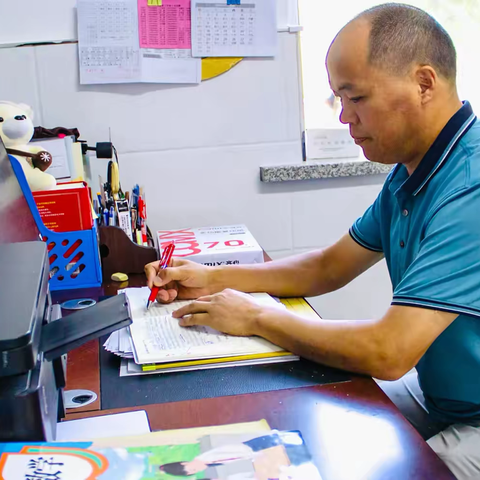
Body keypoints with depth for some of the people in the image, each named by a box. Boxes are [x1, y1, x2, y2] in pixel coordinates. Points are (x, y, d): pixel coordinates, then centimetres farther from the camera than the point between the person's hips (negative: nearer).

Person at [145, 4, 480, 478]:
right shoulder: (409, 174, 5)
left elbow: (387, 353, -33)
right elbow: (328, 268, 14)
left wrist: (256, 317, -18)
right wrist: (212, 279, 4)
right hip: (438, 399, 8)